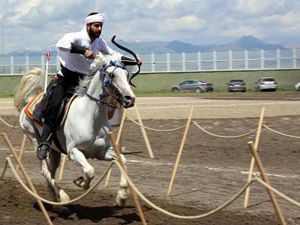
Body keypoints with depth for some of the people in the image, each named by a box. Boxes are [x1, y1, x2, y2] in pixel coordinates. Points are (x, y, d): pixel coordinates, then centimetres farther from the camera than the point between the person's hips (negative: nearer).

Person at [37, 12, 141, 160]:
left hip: (84, 82, 7)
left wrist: (133, 62, 12)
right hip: (64, 80, -7)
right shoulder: (77, 37, -18)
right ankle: (44, 143, -29)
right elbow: (61, 44, -39)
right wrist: (84, 50, -45)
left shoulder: (99, 42, 5)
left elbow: (113, 54, 21)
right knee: (54, 106, -28)